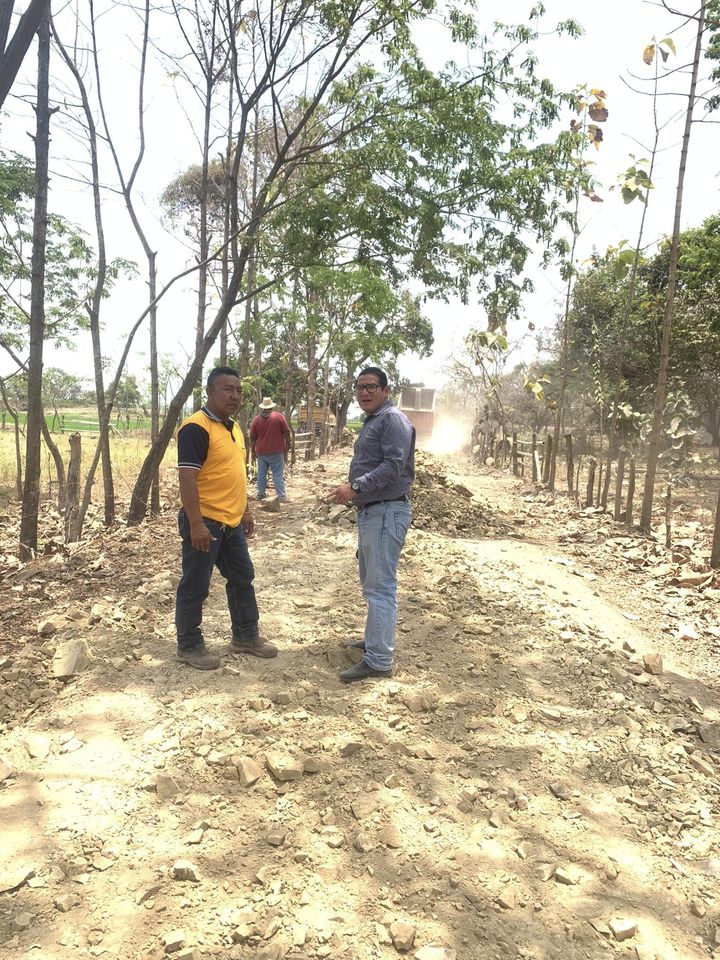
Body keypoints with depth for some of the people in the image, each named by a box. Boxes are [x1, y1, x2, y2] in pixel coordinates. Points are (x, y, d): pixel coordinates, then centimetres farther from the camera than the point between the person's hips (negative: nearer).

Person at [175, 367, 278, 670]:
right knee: (195, 587, 5)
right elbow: (187, 478, -22)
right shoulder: (196, 427, -17)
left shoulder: (233, 427, 12)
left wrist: (245, 511, 21)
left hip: (231, 522, 10)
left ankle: (246, 636, 33)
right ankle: (189, 646, 20)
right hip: (204, 523, -9)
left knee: (242, 578, 18)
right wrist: (196, 524, -25)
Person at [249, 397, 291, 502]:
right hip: (276, 451, -3)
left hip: (261, 452, 3)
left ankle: (261, 495, 15)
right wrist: (287, 446, 9)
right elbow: (286, 432, -3)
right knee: (278, 473, -2)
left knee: (261, 473, 11)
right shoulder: (279, 416, -3)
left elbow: (252, 438, 7)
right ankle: (281, 496, -5)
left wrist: (253, 452, 14)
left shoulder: (256, 419, 5)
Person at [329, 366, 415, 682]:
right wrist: (355, 490, 22)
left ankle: (379, 661, -3)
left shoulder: (393, 420, -13)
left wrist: (355, 487, -28)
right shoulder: (371, 422, 19)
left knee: (380, 587, -8)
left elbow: (393, 466, -24)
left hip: (386, 512, -11)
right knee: (371, 583, 19)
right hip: (369, 511, 11)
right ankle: (375, 641, 32)